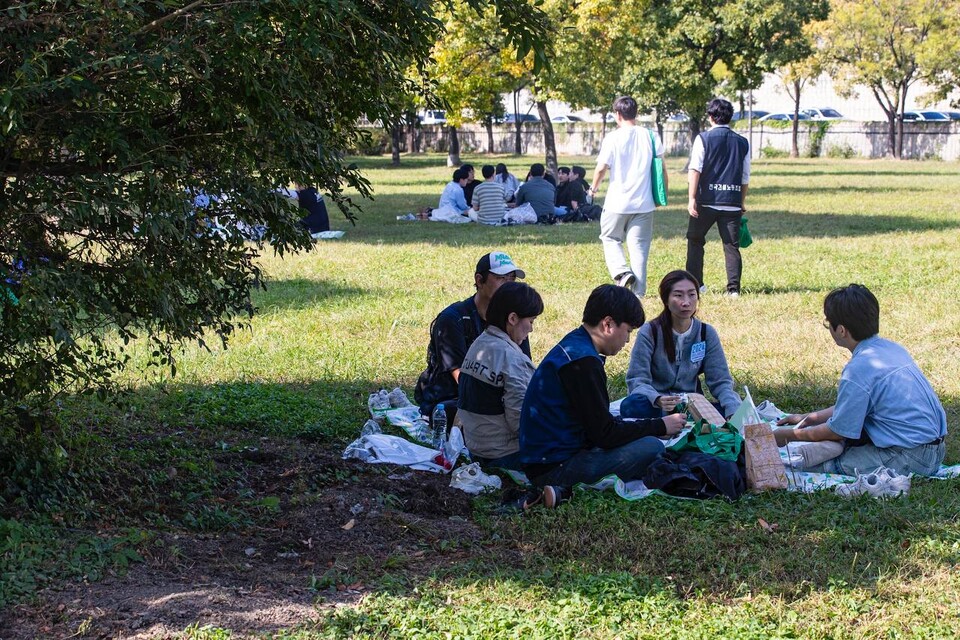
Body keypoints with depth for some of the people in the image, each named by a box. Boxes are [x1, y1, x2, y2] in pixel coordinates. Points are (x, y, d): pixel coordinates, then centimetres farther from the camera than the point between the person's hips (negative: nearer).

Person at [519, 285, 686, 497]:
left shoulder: (573, 346, 13)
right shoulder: (582, 362, -19)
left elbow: (597, 422, 19)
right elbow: (605, 435, -17)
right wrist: (661, 426, -7)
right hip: (555, 465, -10)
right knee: (651, 448, -16)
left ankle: (564, 488, 3)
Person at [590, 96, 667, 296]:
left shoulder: (613, 138, -8)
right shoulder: (650, 136, 2)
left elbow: (602, 167, -9)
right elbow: (661, 166, 4)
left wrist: (594, 187, 9)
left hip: (617, 202, -3)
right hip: (644, 203, 3)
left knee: (610, 238, 17)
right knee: (639, 246, 6)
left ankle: (622, 272, -6)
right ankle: (638, 291, 4)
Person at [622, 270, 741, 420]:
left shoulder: (706, 333, 3)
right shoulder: (650, 332, -7)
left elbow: (720, 381, 2)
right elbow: (637, 379, -12)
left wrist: (735, 412, -20)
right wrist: (657, 399, -36)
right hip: (654, 406, -2)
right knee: (631, 406, -37)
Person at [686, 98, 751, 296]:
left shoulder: (703, 139, -1)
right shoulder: (742, 142, 9)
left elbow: (694, 170, -10)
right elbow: (745, 178, 12)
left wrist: (691, 198, -12)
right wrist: (741, 203, 22)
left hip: (707, 201, -2)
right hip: (732, 203, 2)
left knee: (695, 241, 13)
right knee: (732, 245, 4)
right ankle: (733, 288, -3)